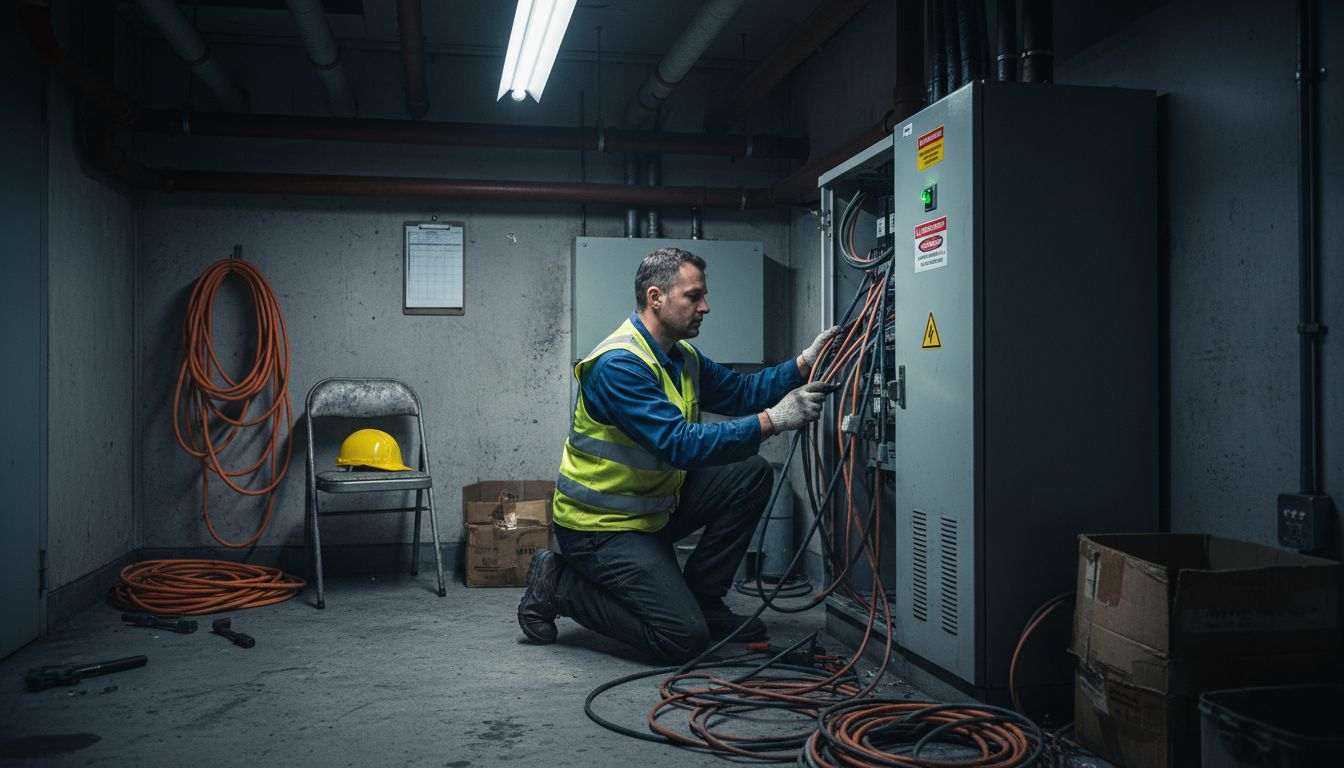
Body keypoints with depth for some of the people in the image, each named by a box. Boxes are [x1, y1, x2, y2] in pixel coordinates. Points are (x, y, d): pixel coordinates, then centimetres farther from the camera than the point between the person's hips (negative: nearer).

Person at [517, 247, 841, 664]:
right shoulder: (619, 364, -25)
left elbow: (741, 390, 13)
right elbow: (682, 445, -32)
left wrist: (805, 362, -3)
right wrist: (774, 419, -32)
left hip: (654, 510, 9)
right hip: (600, 525, -9)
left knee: (752, 473, 1)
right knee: (684, 638, -15)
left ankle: (703, 599, 9)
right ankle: (559, 585, 2)